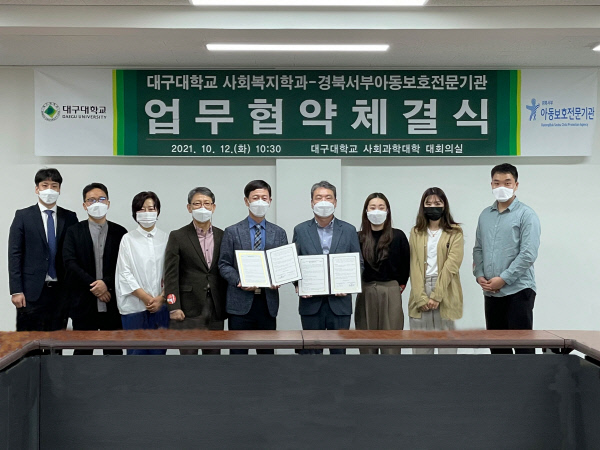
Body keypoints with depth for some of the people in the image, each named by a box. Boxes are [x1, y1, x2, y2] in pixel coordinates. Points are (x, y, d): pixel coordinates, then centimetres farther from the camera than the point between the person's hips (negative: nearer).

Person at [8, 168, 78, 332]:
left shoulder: (70, 217, 8)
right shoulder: (23, 216, 4)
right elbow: (14, 255, 0)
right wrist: (16, 291, -7)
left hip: (61, 290, 2)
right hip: (32, 291, -2)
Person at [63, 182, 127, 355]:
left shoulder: (119, 232, 8)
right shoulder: (74, 232, 6)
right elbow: (70, 263, -5)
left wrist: (106, 283, -14)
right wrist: (93, 285, -13)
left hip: (112, 303, 1)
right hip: (83, 303, 0)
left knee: (114, 352, 5)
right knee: (82, 351, 5)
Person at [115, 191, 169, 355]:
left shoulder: (166, 238, 6)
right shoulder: (128, 239, 2)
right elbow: (125, 273, -2)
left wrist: (162, 298, -7)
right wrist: (146, 297, -9)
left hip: (161, 306, 2)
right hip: (134, 306, -2)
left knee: (158, 351, 5)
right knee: (137, 352, -1)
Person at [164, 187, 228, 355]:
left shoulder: (222, 236, 8)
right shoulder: (178, 237, -1)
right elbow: (171, 275, -5)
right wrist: (174, 307, -12)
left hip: (216, 308, 3)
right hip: (189, 308, -3)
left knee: (213, 353, 10)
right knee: (188, 353, 0)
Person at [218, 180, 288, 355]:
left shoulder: (279, 233, 10)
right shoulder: (232, 232, 4)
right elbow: (224, 264, 2)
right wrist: (239, 281, -15)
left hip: (268, 302, 2)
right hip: (240, 302, -2)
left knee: (267, 352, 8)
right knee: (238, 352, 2)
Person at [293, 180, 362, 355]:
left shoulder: (349, 230, 6)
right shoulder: (300, 230, 6)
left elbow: (359, 264, 7)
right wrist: (298, 285, -10)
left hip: (339, 301, 0)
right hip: (311, 303, 0)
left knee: (339, 351, 6)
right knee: (310, 352, 6)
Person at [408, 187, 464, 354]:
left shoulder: (455, 232, 3)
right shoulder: (416, 232, 11)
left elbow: (451, 265, -7)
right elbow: (414, 266, 3)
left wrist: (436, 296, -14)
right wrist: (421, 297, -9)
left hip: (445, 293, -2)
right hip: (420, 292, 3)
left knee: (446, 344, 1)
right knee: (420, 345, 4)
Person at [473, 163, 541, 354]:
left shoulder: (526, 215, -5)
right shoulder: (485, 215, 12)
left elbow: (528, 254, -13)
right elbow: (478, 249, 15)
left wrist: (503, 279, -15)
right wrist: (479, 275, -1)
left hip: (518, 290, -6)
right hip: (491, 292, 6)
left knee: (522, 345, -1)